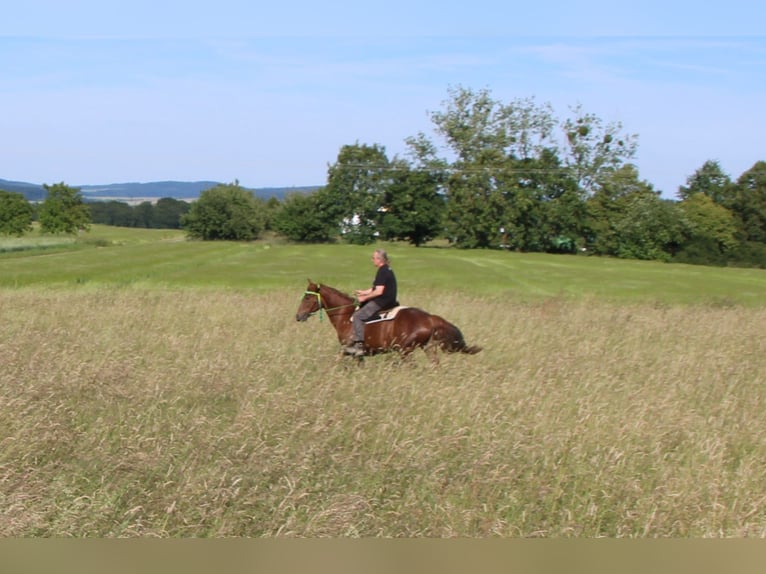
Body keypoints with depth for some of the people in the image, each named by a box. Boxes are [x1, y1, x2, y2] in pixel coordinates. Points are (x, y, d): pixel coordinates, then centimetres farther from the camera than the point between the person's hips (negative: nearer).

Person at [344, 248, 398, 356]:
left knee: (358, 316, -14)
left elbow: (379, 291, -22)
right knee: (361, 307, 22)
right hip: (389, 300, 11)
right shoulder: (387, 270, 15)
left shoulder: (382, 271, -17)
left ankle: (359, 345, -19)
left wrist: (364, 298, -13)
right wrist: (364, 292, 13)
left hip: (382, 302, -11)